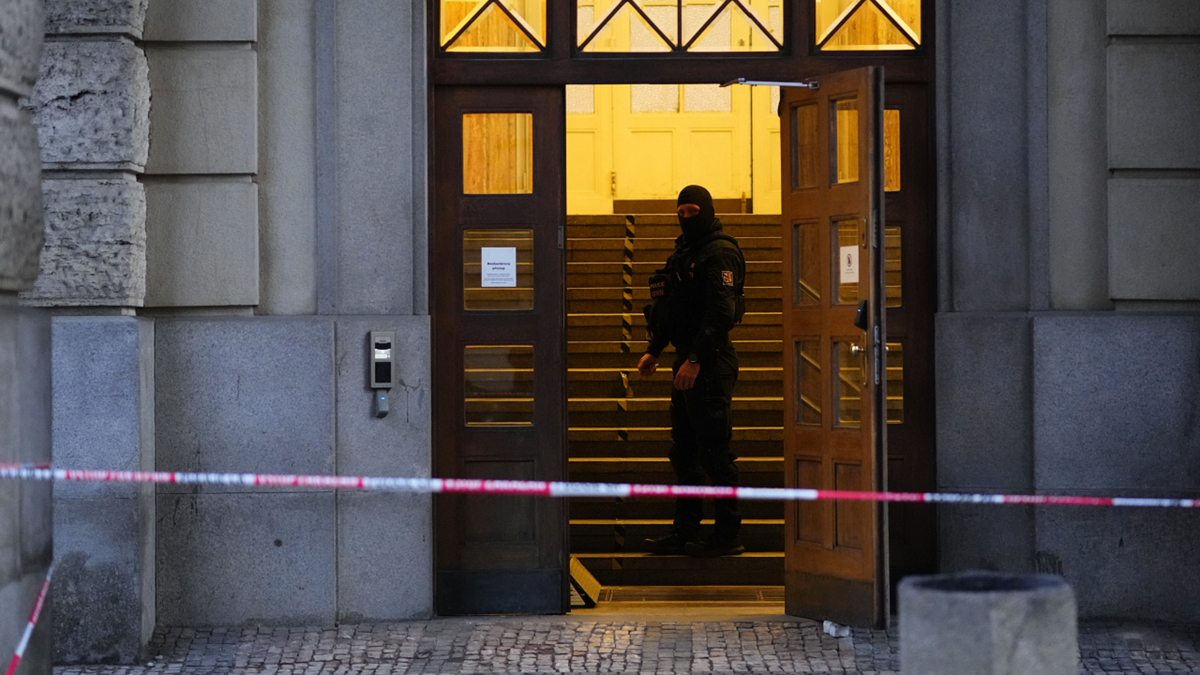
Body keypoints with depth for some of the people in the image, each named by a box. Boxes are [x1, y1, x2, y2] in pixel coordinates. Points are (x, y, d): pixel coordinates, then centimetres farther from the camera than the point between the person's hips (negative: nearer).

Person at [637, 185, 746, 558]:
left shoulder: (720, 253, -12)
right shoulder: (684, 253, 17)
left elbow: (721, 313, -20)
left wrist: (696, 359, -25)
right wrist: (653, 351, 19)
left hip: (711, 363, -10)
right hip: (687, 360, 10)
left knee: (714, 450, -7)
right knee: (684, 451, 13)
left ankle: (727, 535, -2)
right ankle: (685, 532, 19)